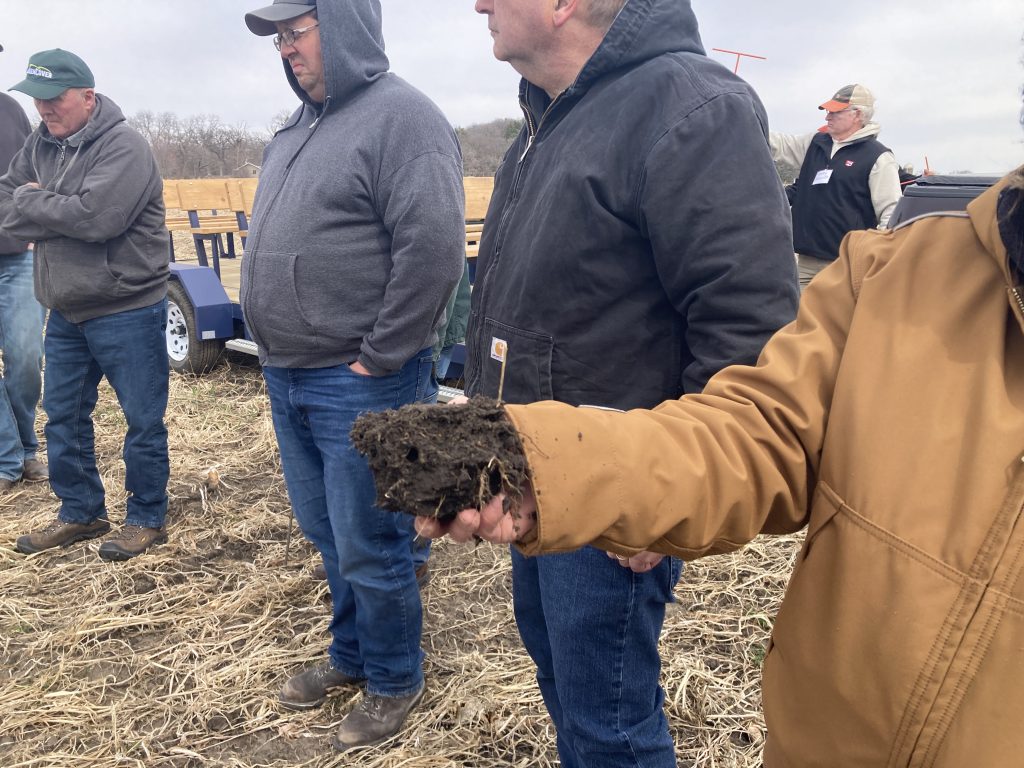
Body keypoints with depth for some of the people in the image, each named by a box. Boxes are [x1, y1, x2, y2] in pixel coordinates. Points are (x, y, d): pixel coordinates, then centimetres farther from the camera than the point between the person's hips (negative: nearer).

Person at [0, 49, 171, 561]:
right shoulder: (41, 143, 7)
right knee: (63, 417, 16)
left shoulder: (123, 147, -15)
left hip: (127, 313, -8)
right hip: (65, 312, 8)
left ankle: (146, 520, 19)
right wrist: (58, 216, -13)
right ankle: (81, 513, 32)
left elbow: (96, 215, -27)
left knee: (143, 421, 4)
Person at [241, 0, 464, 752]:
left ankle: (394, 681, 26)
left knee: (369, 548, 4)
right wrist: (282, 354, 14)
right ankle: (351, 655, 39)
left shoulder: (400, 116, -13)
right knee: (328, 535, 20)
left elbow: (433, 249, -22)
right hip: (289, 379, 9)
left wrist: (380, 357, -18)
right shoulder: (304, 123, 15)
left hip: (359, 383, -8)